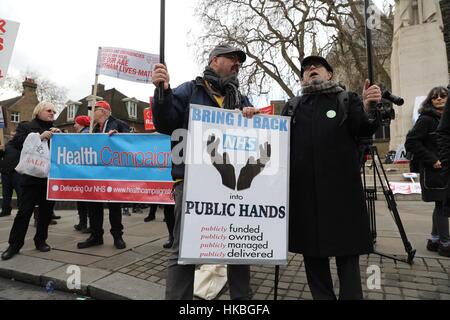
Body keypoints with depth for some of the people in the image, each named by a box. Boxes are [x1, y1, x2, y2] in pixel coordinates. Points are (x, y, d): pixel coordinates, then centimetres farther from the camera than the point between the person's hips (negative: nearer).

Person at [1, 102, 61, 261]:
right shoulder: (26, 126, 6)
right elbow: (16, 143, -9)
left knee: (46, 210, 8)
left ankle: (41, 240, 22)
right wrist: (39, 137, -17)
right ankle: (14, 244, 11)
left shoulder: (55, 130, 16)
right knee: (24, 210, -2)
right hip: (32, 176, -3)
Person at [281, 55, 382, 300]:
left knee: (347, 252, 4)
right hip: (304, 191, 2)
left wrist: (368, 109, -23)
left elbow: (364, 130, -2)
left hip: (341, 189, -2)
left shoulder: (347, 100, 11)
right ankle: (322, 296, 27)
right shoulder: (292, 107, 17)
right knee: (311, 251, 10)